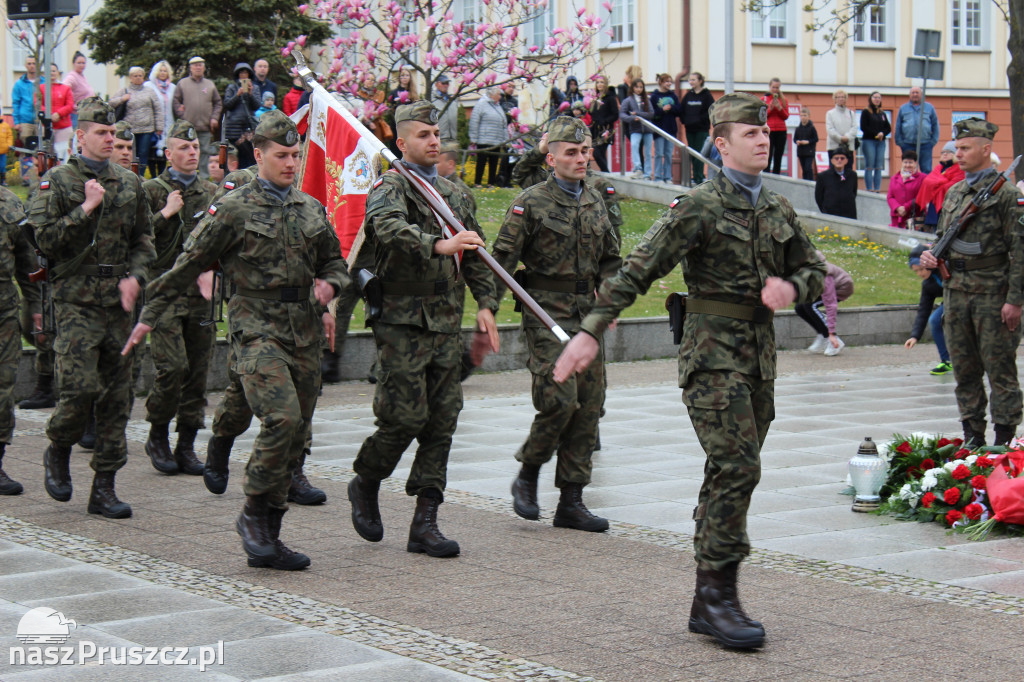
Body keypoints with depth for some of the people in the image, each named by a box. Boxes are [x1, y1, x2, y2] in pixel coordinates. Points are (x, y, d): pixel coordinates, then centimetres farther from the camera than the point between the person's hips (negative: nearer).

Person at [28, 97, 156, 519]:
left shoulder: (129, 183, 13)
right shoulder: (57, 182, 0)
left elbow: (144, 240, 17)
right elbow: (44, 239, -9)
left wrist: (135, 277, 0)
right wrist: (86, 209, -13)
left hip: (119, 302, 5)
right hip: (77, 301, -4)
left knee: (117, 397, 3)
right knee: (81, 387, -14)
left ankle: (103, 488, 10)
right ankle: (58, 452, 16)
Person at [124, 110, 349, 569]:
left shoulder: (311, 209, 13)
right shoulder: (234, 210, -3)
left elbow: (335, 261, 25)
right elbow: (187, 265, 1)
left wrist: (330, 284, 1)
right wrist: (149, 316, 3)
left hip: (305, 331, 6)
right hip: (257, 328, -6)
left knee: (295, 433, 5)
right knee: (282, 418, -24)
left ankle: (266, 539, 14)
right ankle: (254, 513, -6)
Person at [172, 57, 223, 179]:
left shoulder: (210, 84, 12)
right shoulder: (182, 83, 6)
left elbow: (217, 103, 15)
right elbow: (175, 102, 4)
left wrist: (214, 118, 2)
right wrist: (182, 117, -7)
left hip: (205, 127, 2)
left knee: (204, 153, 2)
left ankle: (204, 177, 8)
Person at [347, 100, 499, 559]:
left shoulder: (452, 194, 17)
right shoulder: (389, 189, -6)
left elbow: (475, 255, 21)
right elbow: (390, 228, -29)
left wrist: (486, 303, 8)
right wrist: (438, 244, -44)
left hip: (446, 324, 6)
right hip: (402, 321, -6)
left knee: (442, 422, 2)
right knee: (404, 417, -9)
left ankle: (425, 523, 5)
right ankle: (364, 486, 19)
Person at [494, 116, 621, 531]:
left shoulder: (594, 202, 13)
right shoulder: (531, 203, -5)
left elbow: (610, 259, 24)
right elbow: (502, 259, -7)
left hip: (587, 315, 6)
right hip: (546, 315, -6)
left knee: (588, 406, 4)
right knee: (560, 401, -16)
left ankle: (571, 501, 11)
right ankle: (527, 477, 7)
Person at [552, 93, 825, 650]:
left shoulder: (778, 209, 12)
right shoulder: (698, 207, -9)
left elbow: (814, 270, 22)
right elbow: (639, 269, -14)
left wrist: (792, 287, -3)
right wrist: (591, 330, -21)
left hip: (760, 353, 7)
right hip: (712, 351, -7)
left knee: (730, 474, 9)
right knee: (737, 468, -16)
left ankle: (706, 604, 15)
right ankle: (718, 591, -9)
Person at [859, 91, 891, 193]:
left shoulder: (882, 113, 17)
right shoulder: (866, 112, 3)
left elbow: (888, 128, 14)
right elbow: (863, 127, -5)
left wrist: (882, 133, -7)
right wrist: (875, 134, -11)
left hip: (881, 142, 4)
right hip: (869, 141, -4)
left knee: (878, 167, 1)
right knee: (869, 166, -8)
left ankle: (877, 189, 1)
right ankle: (869, 188, -8)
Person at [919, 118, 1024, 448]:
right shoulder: (953, 193, 14)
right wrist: (931, 254, 1)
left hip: (992, 294, -7)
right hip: (956, 293, 7)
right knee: (964, 370, 10)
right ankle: (973, 437, 18)